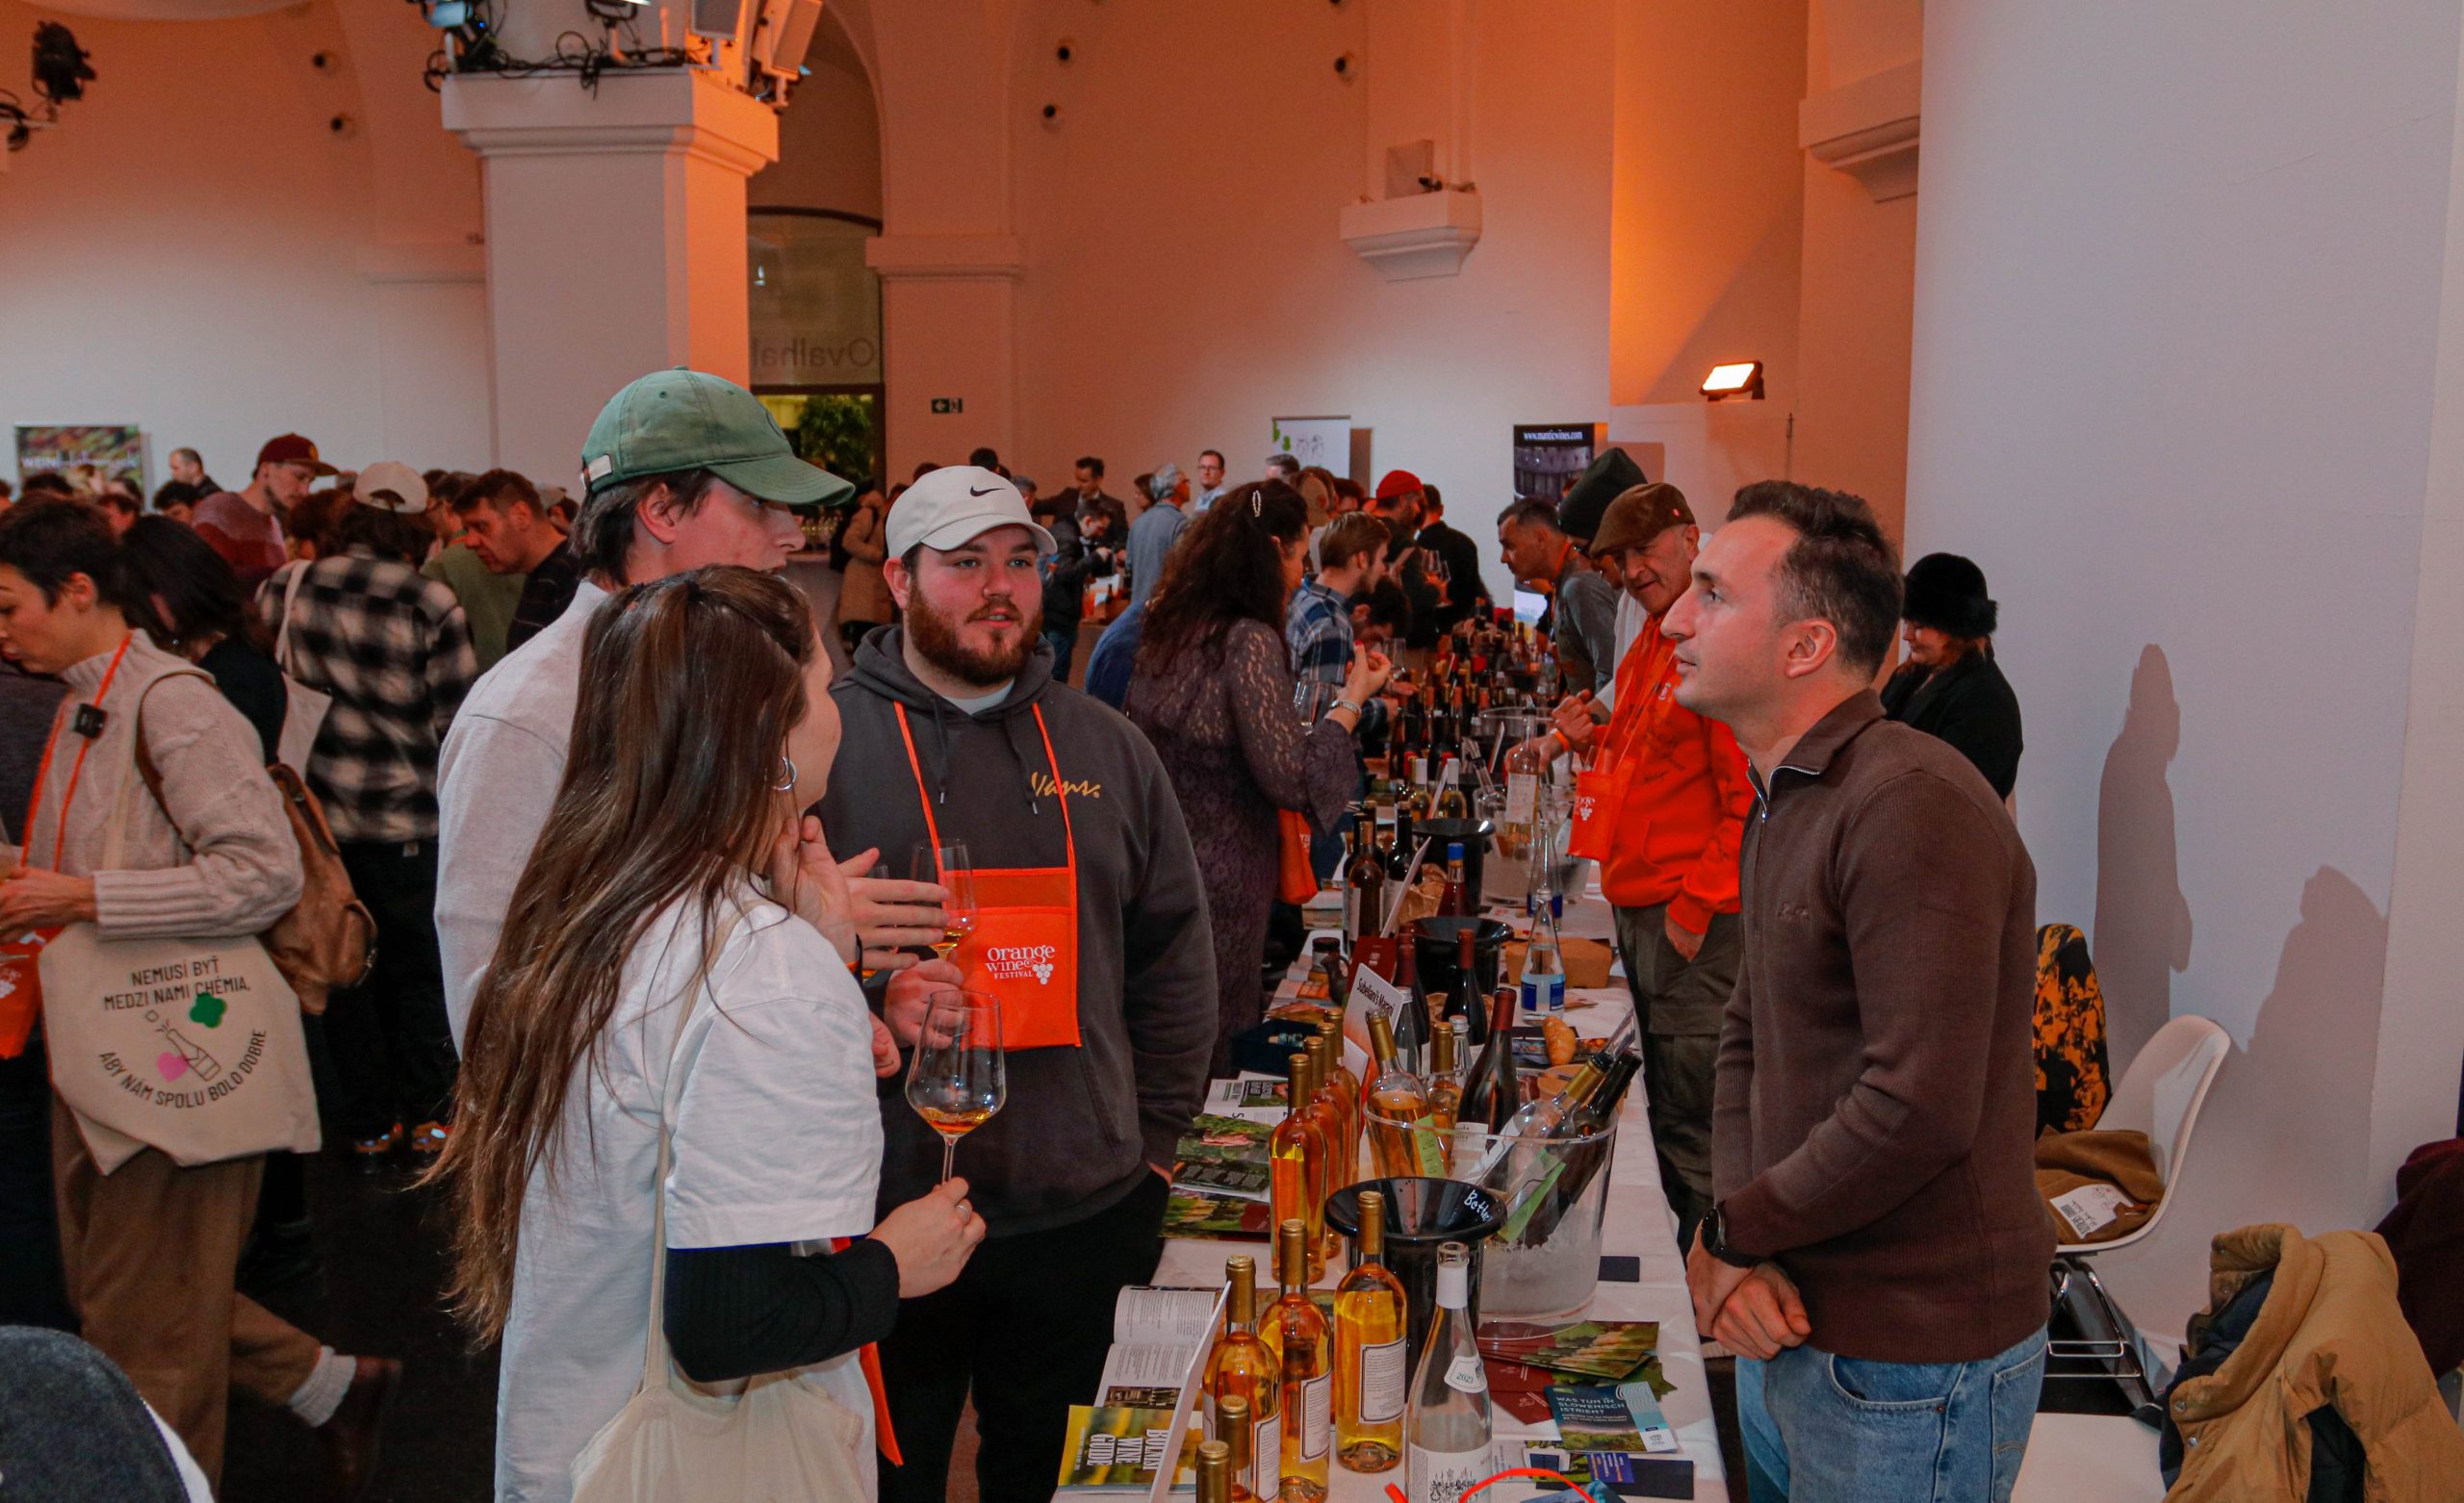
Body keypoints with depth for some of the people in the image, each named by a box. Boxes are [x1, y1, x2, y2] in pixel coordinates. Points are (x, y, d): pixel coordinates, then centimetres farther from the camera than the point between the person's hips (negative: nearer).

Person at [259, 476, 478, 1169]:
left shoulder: (283, 590, -3)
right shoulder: (430, 605, -13)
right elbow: (459, 716, -9)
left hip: (314, 808, 3)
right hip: (405, 816, -3)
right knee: (418, 967, 13)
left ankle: (369, 1125, 22)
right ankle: (428, 1116, 21)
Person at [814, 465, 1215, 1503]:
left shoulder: (1106, 749, 6)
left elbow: (1175, 960, 10)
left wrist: (1154, 1140, 7)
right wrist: (863, 1015, -20)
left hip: (1083, 1213, 3)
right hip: (887, 1213, -3)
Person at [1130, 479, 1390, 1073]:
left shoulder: (1165, 631, 6)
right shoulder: (1250, 642, -18)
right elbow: (1293, 780, -22)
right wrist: (1353, 699, -10)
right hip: (1215, 890, -8)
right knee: (1207, 1069, 5)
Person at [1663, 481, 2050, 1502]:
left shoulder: (1910, 806, -23)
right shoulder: (1784, 806, 11)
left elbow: (1920, 1110, -29)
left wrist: (1732, 1229, -15)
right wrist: (1735, 1246, -5)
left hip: (1911, 1357, -9)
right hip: (1790, 1322, 9)